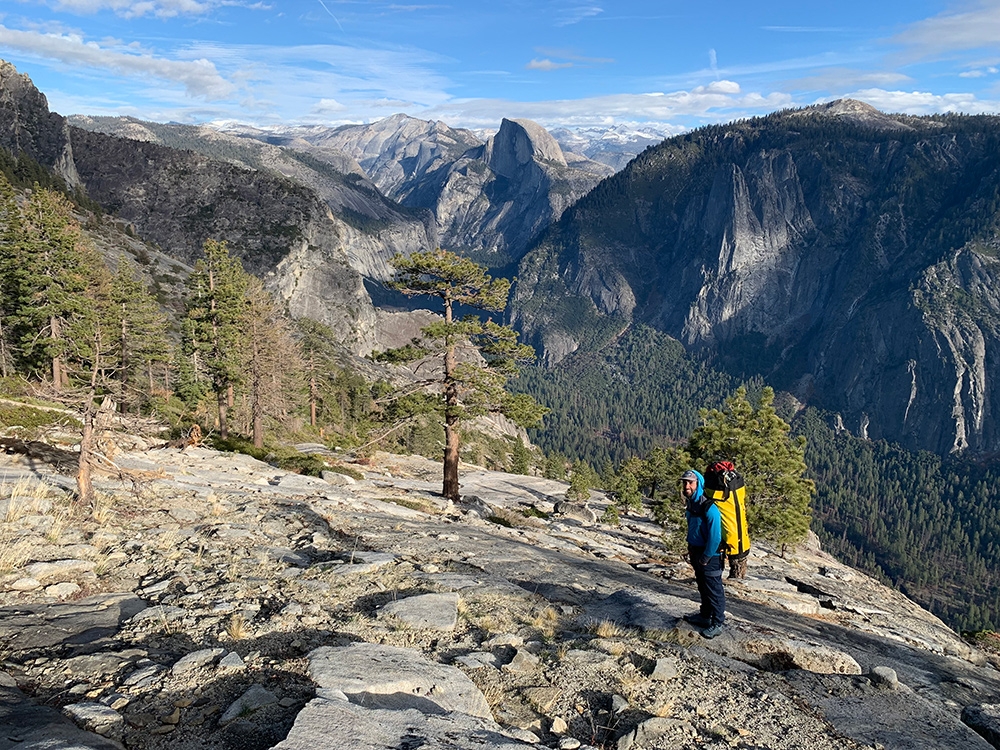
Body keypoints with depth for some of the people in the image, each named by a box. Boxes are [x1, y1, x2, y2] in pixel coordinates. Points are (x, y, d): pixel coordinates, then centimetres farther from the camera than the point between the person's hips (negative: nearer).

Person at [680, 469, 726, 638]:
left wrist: (705, 558, -16)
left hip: (710, 556, -9)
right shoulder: (691, 504, 4)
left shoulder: (709, 507, -24)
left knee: (714, 590, 3)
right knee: (703, 588, 21)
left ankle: (717, 624, 14)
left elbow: (715, 537, -23)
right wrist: (691, 549, 12)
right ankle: (705, 616, 35)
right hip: (697, 554, 9)